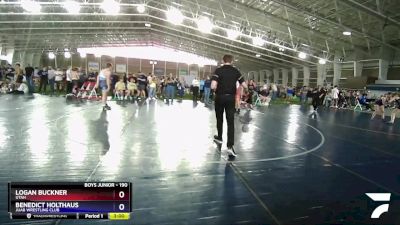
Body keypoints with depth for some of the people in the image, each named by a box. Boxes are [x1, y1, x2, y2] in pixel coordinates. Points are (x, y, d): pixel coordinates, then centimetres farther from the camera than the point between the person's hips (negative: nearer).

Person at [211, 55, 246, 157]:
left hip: (220, 97, -1)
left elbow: (213, 86, -19)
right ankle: (230, 146, -12)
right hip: (230, 98, 1)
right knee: (231, 121, -2)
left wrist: (216, 89, 3)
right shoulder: (235, 71, 0)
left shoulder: (218, 70, -8)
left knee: (219, 119, 19)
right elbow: (244, 86, -3)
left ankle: (219, 137, 39)